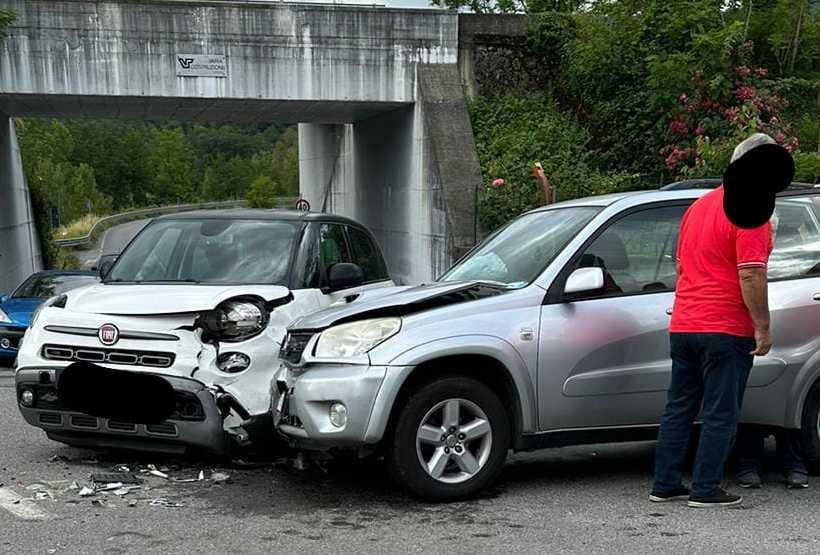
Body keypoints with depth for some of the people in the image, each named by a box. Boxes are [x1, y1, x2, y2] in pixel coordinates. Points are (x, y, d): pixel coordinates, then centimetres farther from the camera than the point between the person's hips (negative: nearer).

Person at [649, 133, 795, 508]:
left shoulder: (699, 206, 15)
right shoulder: (750, 213, -12)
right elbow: (751, 275, -19)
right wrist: (763, 327, -14)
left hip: (682, 325, 8)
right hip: (726, 329, -8)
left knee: (678, 408, 12)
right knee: (720, 414, 0)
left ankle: (665, 485, 15)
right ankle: (706, 490, 3)